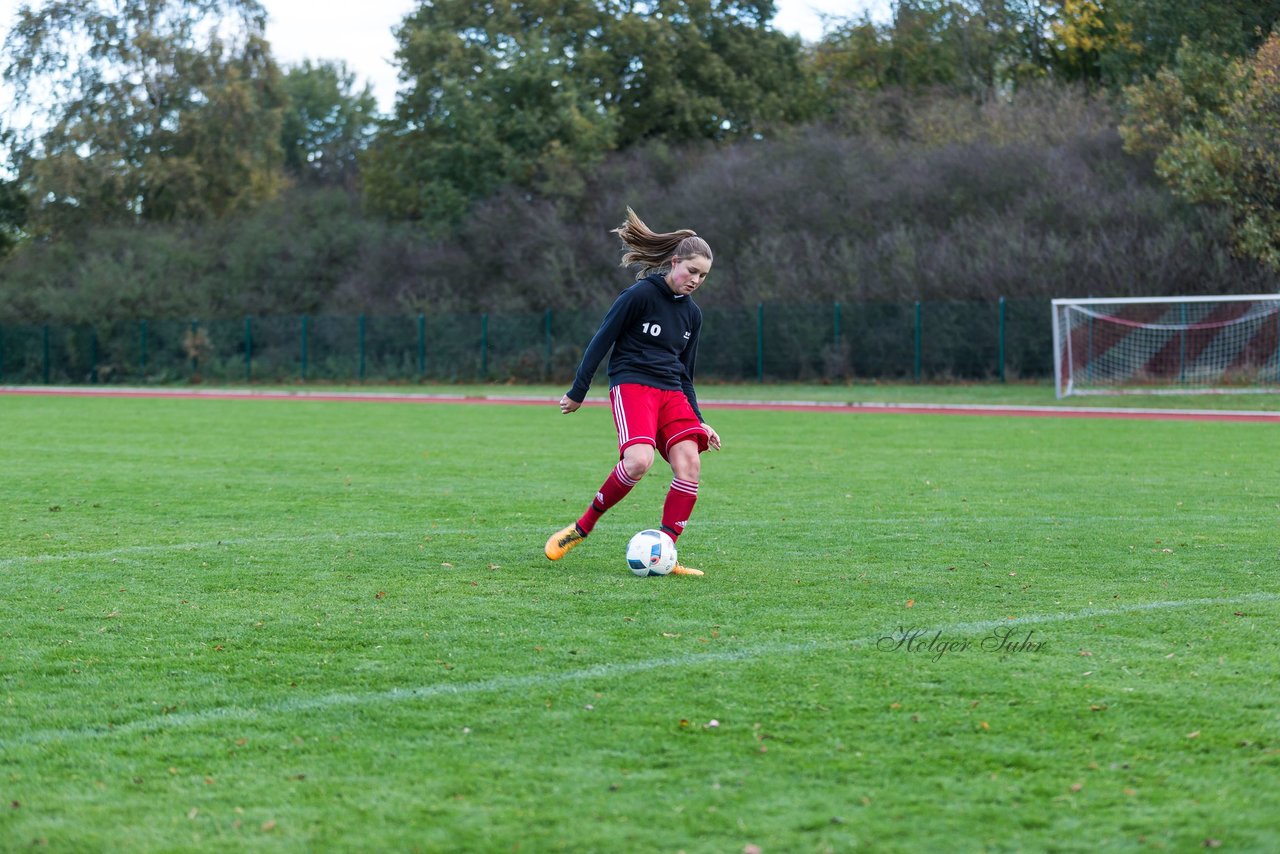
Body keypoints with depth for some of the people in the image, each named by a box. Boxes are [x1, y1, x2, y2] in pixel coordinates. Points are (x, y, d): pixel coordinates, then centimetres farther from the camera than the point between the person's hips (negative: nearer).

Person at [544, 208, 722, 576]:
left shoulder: (692, 314, 15)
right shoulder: (641, 294, -6)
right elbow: (601, 341, -3)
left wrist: (698, 421, 18)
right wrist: (578, 392, -3)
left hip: (672, 393, 7)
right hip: (631, 384, -7)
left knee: (689, 464, -16)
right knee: (639, 461, -29)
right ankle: (583, 527, -8)